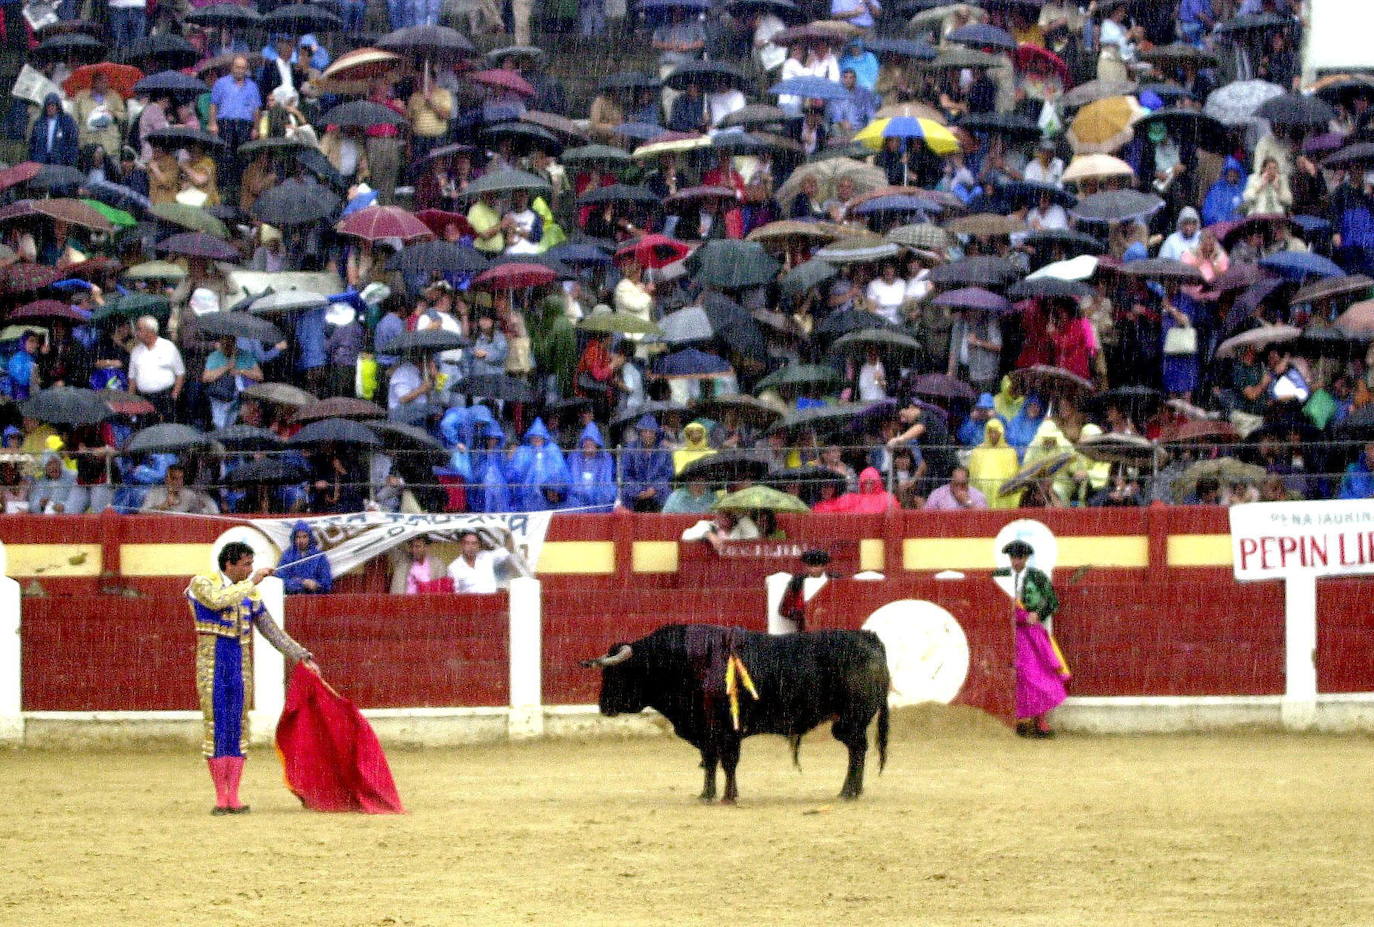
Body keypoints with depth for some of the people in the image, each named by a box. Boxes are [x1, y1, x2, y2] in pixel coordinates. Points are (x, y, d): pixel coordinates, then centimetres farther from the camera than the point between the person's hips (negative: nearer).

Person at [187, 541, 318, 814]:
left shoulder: (251, 594, 11)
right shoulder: (202, 583, -3)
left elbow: (271, 630, 15)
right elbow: (218, 600, -25)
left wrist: (301, 656, 9)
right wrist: (253, 582, -19)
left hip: (241, 665, 5)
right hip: (212, 664, -5)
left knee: (238, 728, 3)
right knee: (216, 727, -4)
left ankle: (233, 799, 6)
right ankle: (221, 799, 1)